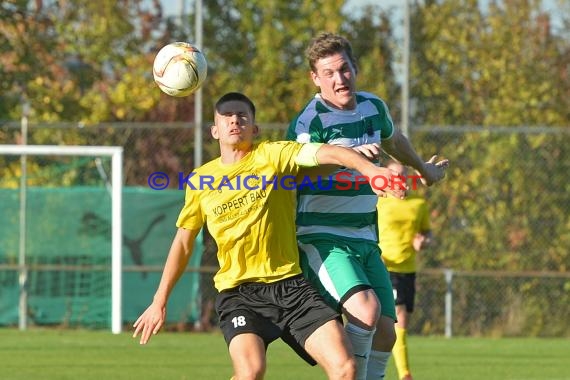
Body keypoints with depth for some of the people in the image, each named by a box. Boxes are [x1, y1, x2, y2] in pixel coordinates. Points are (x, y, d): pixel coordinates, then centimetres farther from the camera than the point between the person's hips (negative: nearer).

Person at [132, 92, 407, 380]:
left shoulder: (273, 155, 0)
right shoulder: (200, 181, 8)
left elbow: (325, 153, -18)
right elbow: (183, 242, 19)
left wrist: (370, 169, -37)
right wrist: (159, 302, 20)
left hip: (290, 284, 0)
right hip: (238, 291, 0)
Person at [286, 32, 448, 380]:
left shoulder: (374, 107, 9)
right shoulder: (309, 122, -13)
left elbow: (394, 140, 32)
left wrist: (424, 168, 49)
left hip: (365, 241, 7)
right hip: (322, 240, -7)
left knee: (385, 334, 3)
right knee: (366, 310, -29)